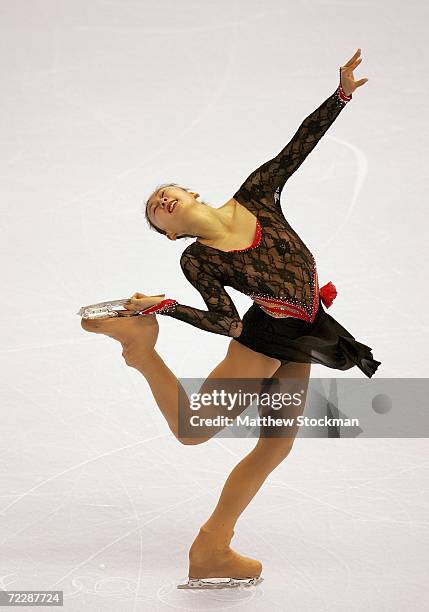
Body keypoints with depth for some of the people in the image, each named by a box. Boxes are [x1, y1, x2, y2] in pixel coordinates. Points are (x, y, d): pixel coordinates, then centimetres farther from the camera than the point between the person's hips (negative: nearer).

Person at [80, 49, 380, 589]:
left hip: (298, 341, 5)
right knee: (191, 429, -3)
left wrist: (341, 93, -13)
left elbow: (298, 146, -5)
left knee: (276, 445, 11)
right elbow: (226, 322, -15)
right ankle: (142, 346, 12)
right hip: (263, 339, -4)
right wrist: (162, 306, -26)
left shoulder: (255, 196, -2)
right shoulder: (197, 260, -12)